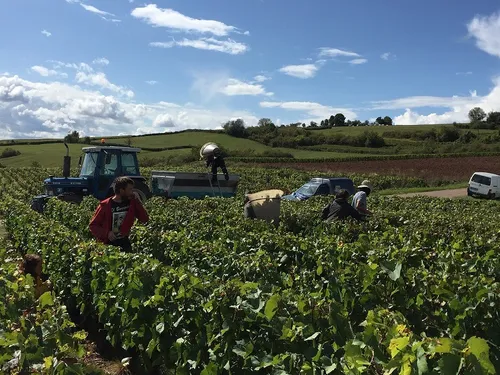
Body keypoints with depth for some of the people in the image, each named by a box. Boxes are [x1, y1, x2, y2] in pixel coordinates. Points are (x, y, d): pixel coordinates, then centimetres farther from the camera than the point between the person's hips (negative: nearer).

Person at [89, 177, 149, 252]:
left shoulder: (131, 203, 0)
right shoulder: (105, 206, -10)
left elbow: (145, 219, -4)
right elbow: (93, 225, -5)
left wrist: (138, 201, -9)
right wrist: (106, 233, -21)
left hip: (125, 243, 3)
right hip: (108, 244, -3)